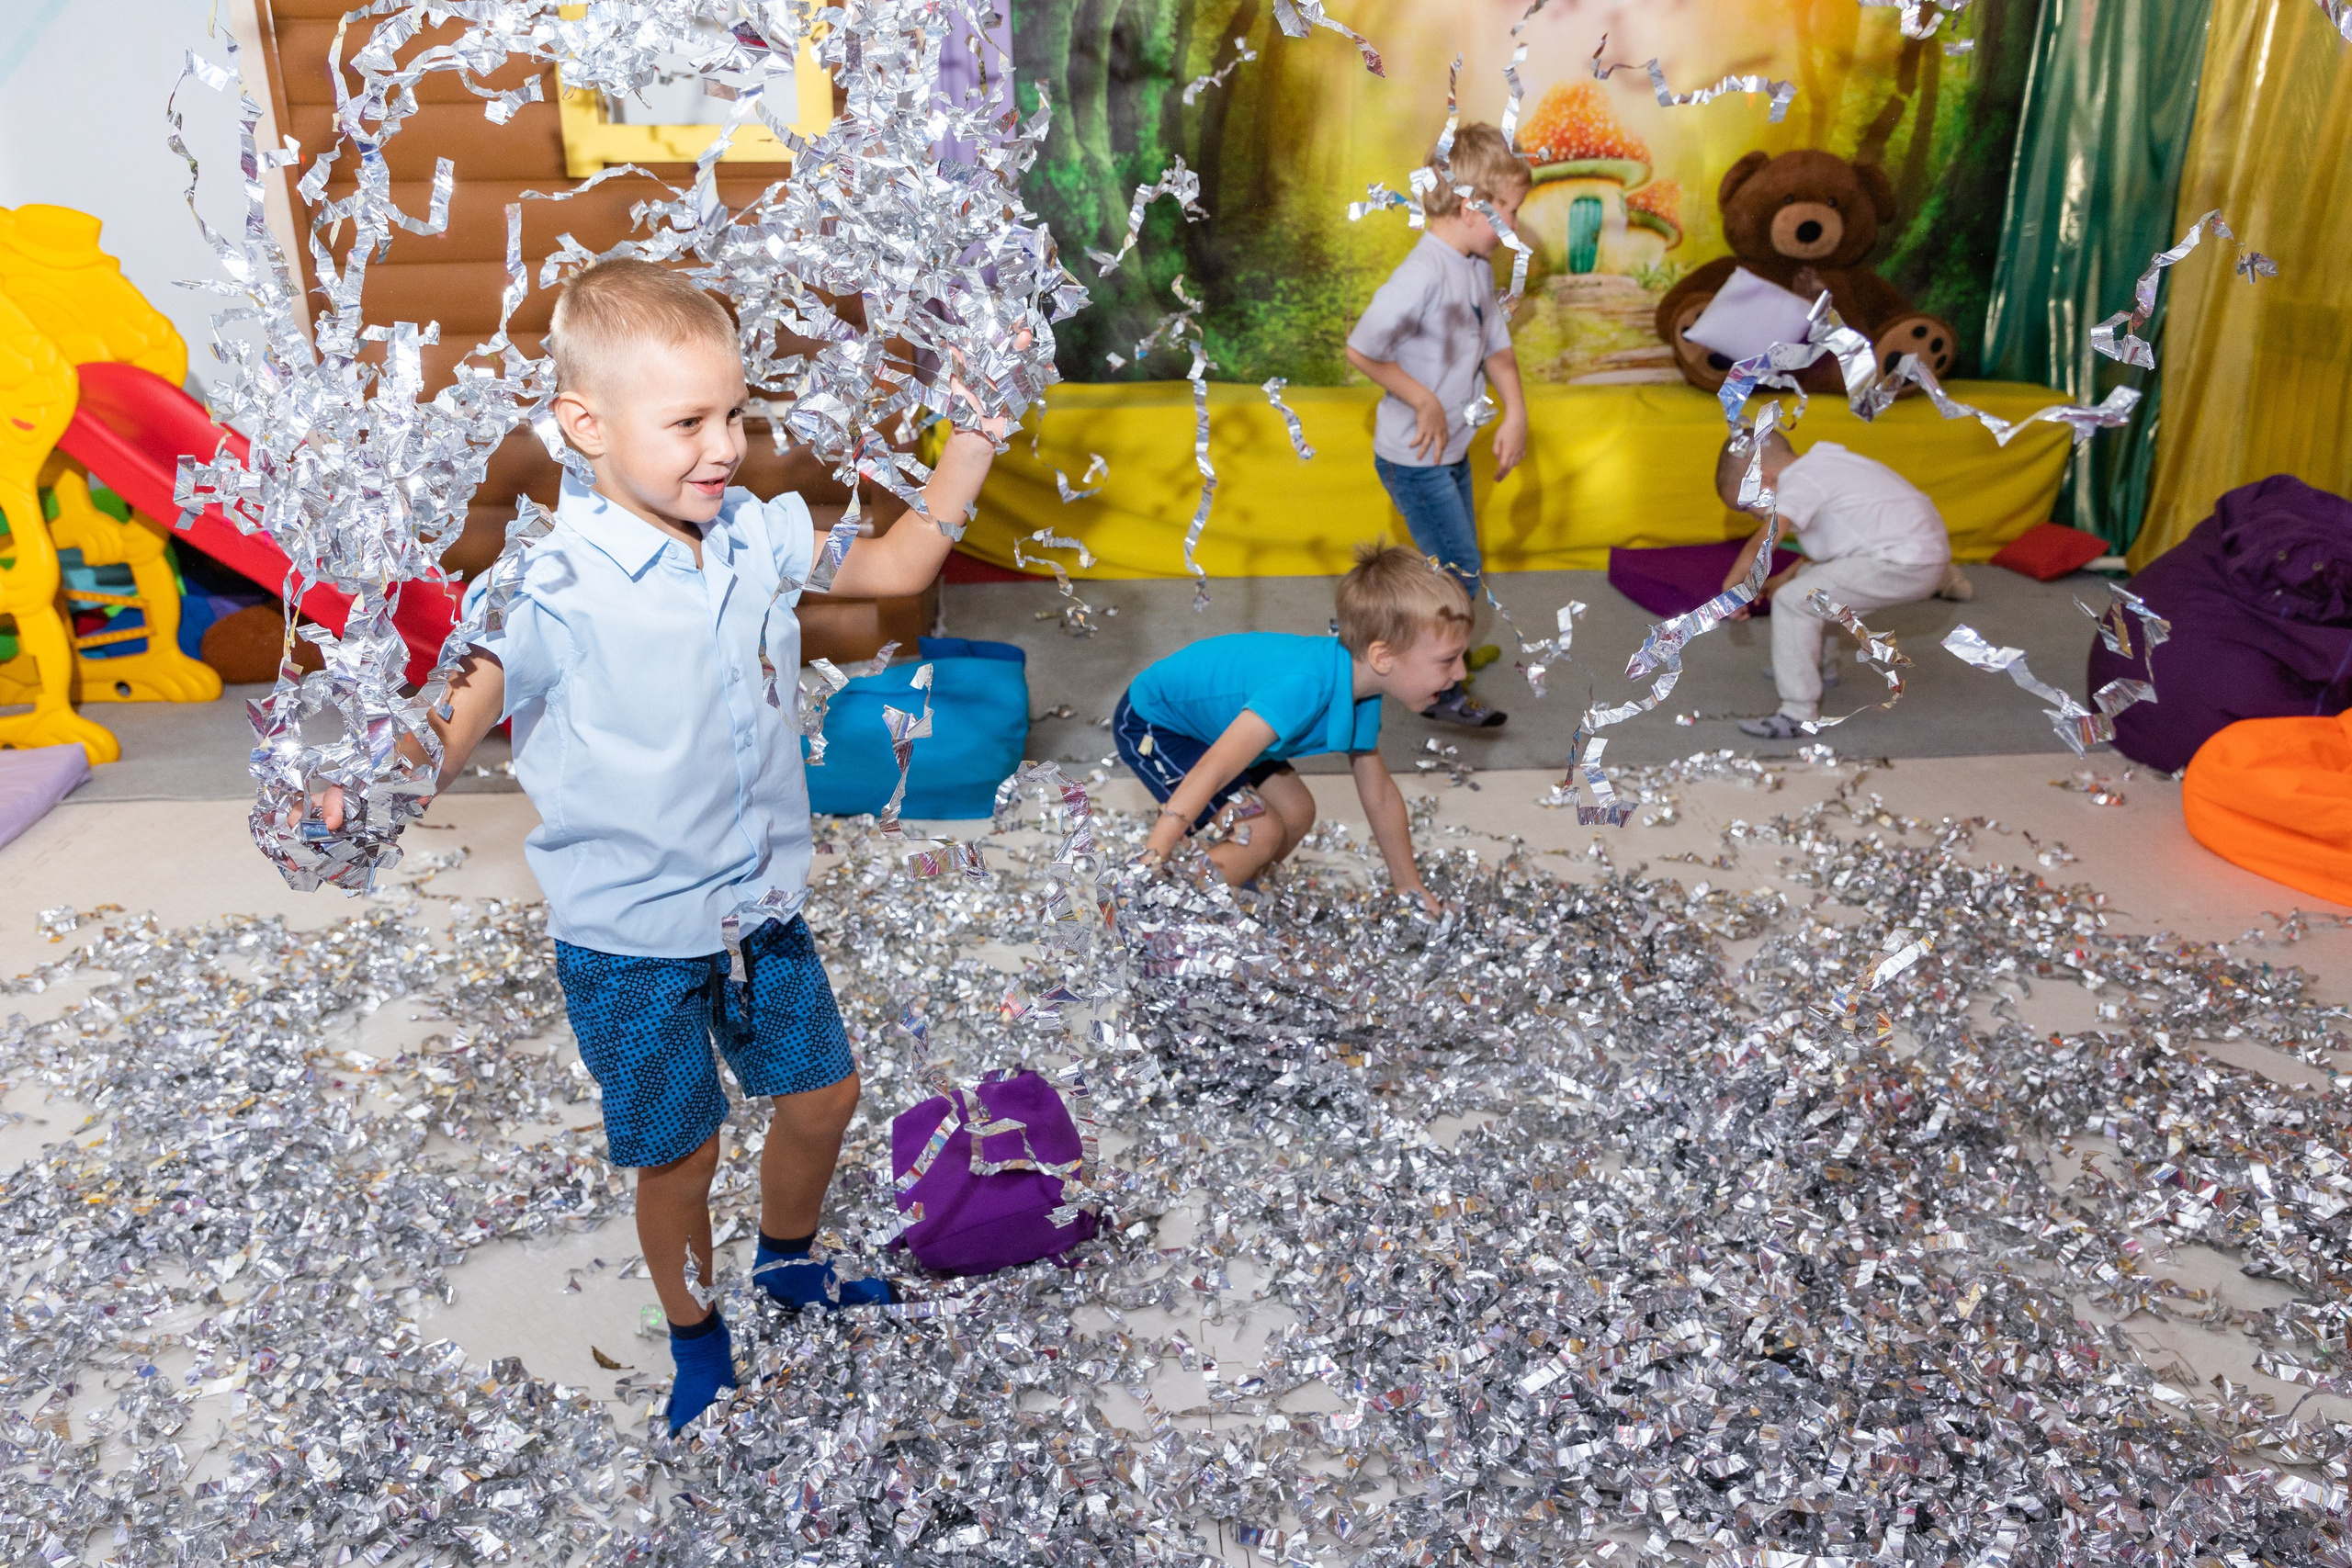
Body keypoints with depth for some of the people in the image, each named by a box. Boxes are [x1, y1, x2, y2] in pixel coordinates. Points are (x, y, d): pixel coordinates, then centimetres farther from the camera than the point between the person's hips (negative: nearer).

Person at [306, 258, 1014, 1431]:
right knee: (678, 1151, 12)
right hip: (632, 937, -5)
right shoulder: (558, 588, -24)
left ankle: (788, 1261, 52)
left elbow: (896, 565, 8)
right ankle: (696, 1340, 42)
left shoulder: (757, 536, -6)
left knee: (823, 1093, 21)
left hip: (762, 904, 6)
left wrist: (978, 430, 3)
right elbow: (455, 724, -25)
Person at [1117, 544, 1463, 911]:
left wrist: (1411, 887, 9)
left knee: (1297, 814, 6)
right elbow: (1212, 771, -44)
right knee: (1260, 833, -17)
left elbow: (1379, 792, 4)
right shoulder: (1303, 686, -40)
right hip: (1149, 724, -9)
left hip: (1207, 718, 9)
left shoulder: (1363, 692, -11)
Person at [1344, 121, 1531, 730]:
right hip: (1415, 458, -9)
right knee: (1459, 572, -1)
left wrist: (1515, 412, -1)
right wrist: (1425, 403, -21)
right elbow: (1361, 349, -28)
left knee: (1456, 563, 21)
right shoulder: (1424, 274, -27)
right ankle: (1442, 692, 14)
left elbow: (1496, 344, 12)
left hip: (1453, 451, 9)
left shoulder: (1479, 265, 3)